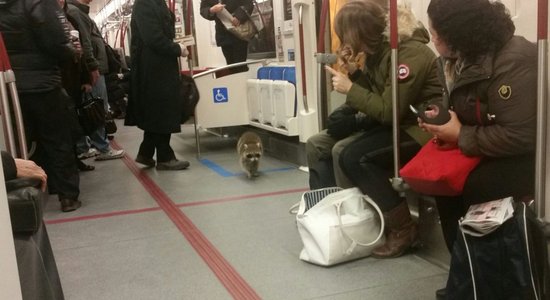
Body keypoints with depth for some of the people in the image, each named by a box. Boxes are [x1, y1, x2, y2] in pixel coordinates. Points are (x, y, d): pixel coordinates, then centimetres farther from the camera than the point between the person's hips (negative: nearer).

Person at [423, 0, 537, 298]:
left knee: (468, 189, -25)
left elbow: (520, 136, -30)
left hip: (530, 155, -9)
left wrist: (460, 136, -22)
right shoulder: (462, 59, 3)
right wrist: (443, 123, -6)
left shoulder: (511, 63, -25)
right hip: (493, 150, 9)